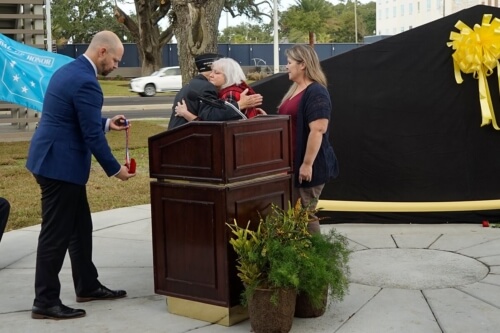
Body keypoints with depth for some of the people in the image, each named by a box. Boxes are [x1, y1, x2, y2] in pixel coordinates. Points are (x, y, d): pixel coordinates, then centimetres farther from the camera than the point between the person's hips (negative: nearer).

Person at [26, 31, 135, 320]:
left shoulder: (69, 70, 12)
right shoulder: (86, 82, -20)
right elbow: (92, 136, -20)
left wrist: (107, 123, 16)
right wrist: (115, 169, -9)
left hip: (56, 160, 11)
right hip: (61, 164, -11)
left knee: (80, 228, 18)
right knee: (56, 234, -2)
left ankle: (88, 286, 29)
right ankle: (45, 302, 7)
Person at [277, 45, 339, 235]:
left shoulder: (316, 93, -15)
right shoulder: (295, 90, 16)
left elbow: (318, 130, -23)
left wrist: (307, 163, -25)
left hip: (308, 165, -10)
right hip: (293, 162, 10)